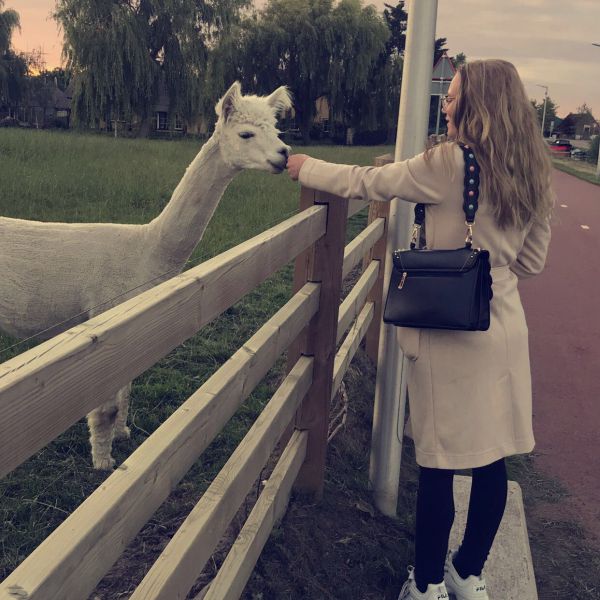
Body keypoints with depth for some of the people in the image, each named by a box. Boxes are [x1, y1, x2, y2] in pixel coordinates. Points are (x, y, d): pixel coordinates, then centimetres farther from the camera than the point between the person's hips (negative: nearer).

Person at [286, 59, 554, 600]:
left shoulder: (448, 164, -14)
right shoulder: (533, 174, 5)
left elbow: (364, 183, -3)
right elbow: (532, 261, 12)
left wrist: (305, 167, 12)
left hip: (448, 333, -6)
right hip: (506, 330, 6)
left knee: (439, 463, 5)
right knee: (492, 459, 13)